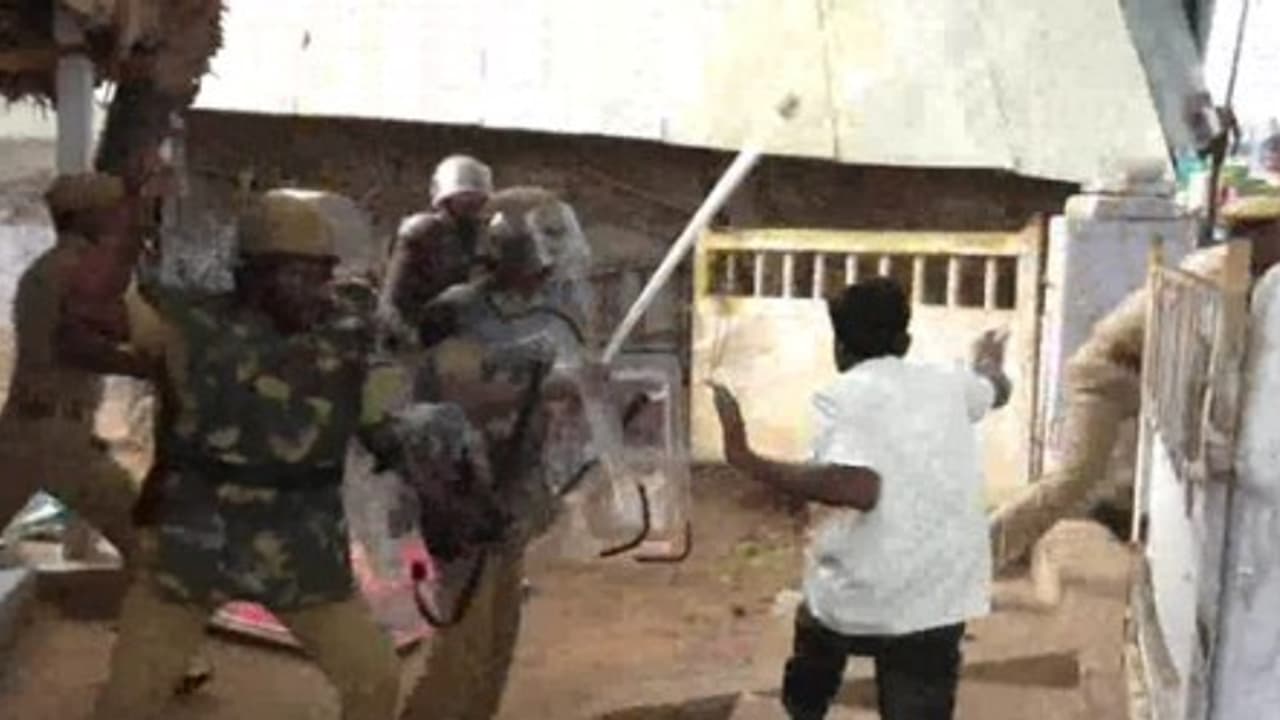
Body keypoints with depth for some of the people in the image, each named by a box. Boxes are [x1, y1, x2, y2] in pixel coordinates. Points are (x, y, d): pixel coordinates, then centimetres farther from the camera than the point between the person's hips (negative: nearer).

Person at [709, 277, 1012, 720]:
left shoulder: (841, 395, -6)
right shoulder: (948, 385, 11)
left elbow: (856, 488, -24)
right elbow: (997, 389, 35)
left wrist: (746, 460, -19)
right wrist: (990, 363, 59)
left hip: (855, 598, -3)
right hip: (937, 604, 3)